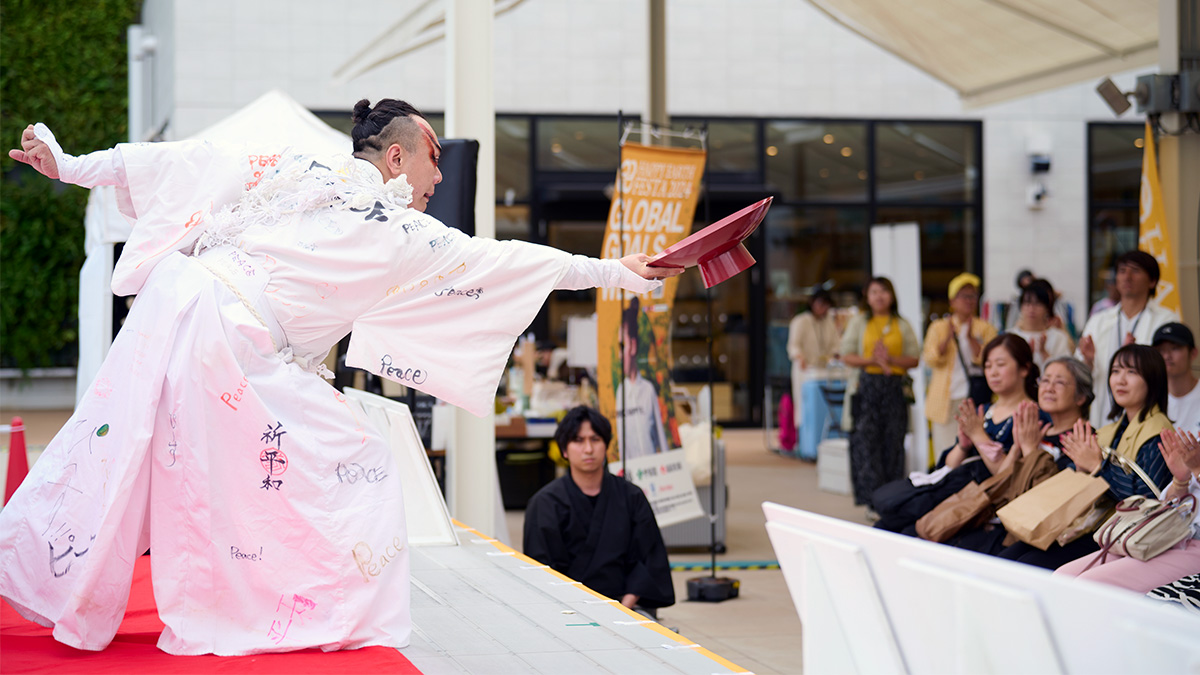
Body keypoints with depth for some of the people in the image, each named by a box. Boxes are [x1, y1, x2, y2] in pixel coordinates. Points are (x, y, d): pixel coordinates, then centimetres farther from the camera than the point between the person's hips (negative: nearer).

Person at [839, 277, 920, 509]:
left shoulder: (902, 325, 11)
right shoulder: (859, 322, 11)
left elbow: (914, 359, 6)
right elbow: (846, 356, 4)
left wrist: (891, 359, -11)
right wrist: (873, 360, -11)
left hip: (894, 386, 1)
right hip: (866, 385, -1)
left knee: (893, 442, -2)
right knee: (867, 441, -8)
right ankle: (872, 500, -6)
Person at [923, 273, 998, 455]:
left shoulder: (986, 329, 10)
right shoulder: (938, 327, 12)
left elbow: (986, 360, -4)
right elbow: (931, 360, 0)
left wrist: (970, 337, -15)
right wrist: (948, 338, -15)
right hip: (946, 399, 1)